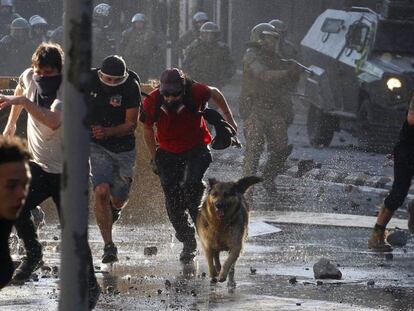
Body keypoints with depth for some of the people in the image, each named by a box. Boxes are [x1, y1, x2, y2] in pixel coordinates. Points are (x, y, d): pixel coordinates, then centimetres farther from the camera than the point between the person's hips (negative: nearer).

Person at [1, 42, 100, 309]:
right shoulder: (29, 78, -6)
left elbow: (54, 121, -45)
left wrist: (24, 102, -49)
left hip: (67, 171, -6)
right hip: (39, 166, 6)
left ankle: (91, 287, 0)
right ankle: (33, 255, 18)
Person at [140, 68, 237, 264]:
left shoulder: (195, 92, -24)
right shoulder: (152, 102, -20)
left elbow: (215, 94, 0)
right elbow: (148, 129, 0)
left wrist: (229, 119, 8)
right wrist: (154, 158, 5)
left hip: (196, 149, -2)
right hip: (168, 153, 2)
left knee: (191, 185, -26)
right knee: (172, 200, -3)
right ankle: (188, 242, 12)